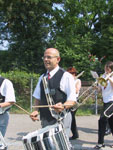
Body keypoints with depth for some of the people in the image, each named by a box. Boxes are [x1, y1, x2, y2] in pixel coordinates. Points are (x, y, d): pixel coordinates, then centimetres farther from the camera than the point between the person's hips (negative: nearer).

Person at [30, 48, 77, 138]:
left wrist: (63, 106, -33)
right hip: (45, 119, 6)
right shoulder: (42, 77, 12)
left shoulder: (66, 76, -8)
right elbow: (38, 97, 19)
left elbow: (72, 100, -13)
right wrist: (36, 111, 0)